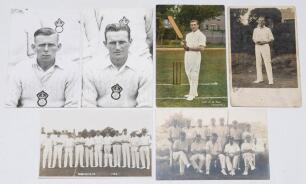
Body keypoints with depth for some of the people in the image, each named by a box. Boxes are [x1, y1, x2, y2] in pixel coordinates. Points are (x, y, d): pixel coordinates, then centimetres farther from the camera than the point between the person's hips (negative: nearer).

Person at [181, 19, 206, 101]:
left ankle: (192, 94, -2)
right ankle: (194, 92, 19)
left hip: (195, 56, -8)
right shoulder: (188, 35, 18)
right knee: (189, 74, 9)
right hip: (187, 55, 8)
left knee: (194, 75, -6)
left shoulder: (201, 35, -5)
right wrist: (184, 45, -6)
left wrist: (190, 48, -18)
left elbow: (201, 48, -16)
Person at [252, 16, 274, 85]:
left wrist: (264, 42, -13)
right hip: (257, 46, 4)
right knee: (258, 62, 5)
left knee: (267, 62, -9)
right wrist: (256, 41, -5)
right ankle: (260, 78, 13)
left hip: (265, 46, -4)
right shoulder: (255, 30, 13)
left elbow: (272, 39, 3)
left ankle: (270, 79, -10)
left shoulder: (267, 29, 2)